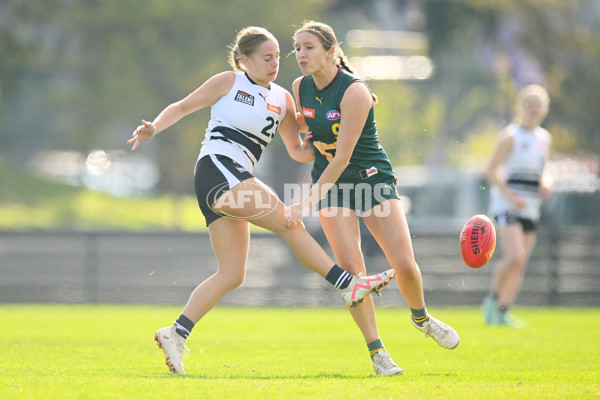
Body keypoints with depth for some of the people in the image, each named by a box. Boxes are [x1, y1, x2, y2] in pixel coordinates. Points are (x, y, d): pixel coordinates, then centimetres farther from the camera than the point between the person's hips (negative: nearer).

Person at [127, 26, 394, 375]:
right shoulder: (229, 83, 2)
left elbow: (296, 150, 22)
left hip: (238, 183, 8)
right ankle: (349, 286, -20)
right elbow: (183, 107, 5)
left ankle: (176, 334, 5)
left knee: (232, 275, 3)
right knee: (289, 222, -17)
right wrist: (153, 129, -11)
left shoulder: (282, 99, 18)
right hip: (217, 168, -8)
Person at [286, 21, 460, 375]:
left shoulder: (354, 92, -22)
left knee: (405, 265, -11)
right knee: (352, 269, -14)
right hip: (330, 185, 4)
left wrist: (308, 203, -26)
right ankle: (377, 351, -6)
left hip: (372, 177, -4)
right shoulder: (300, 88, -3)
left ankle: (421, 317, 22)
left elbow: (341, 158, -24)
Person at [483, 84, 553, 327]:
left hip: (531, 207, 7)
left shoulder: (544, 138, 13)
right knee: (514, 257, -20)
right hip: (507, 204, -6)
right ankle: (492, 300, -1)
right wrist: (511, 196, -18)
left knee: (520, 264, 3)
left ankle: (503, 313, 9)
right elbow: (491, 171, -8)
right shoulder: (511, 136, -6)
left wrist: (547, 183, 4)